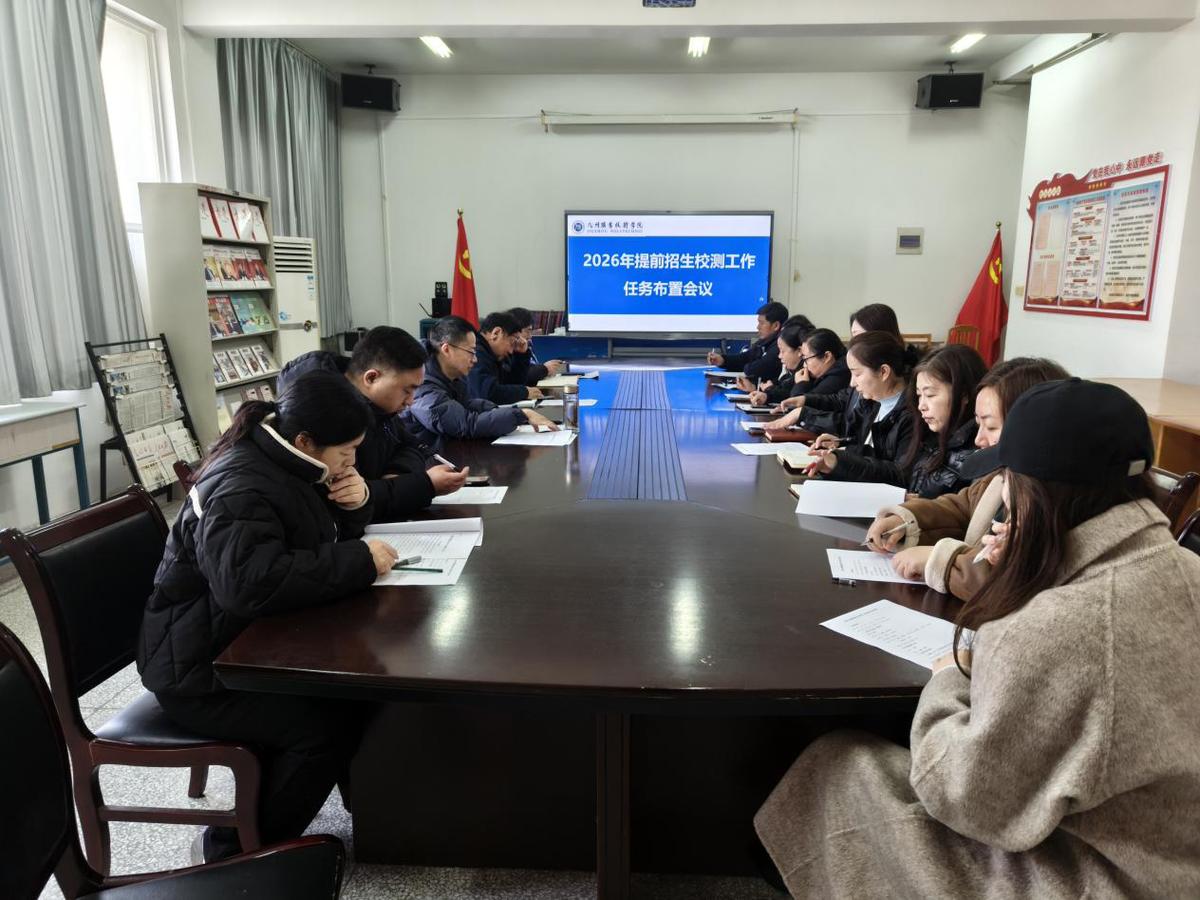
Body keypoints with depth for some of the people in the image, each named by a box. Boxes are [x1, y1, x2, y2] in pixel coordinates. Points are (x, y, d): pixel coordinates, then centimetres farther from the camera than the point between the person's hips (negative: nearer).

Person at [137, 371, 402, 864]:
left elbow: (326, 534, 17)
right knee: (325, 726, -21)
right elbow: (252, 583, -41)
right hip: (202, 668, -9)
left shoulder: (284, 463, 3)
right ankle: (238, 849, -1)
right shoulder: (240, 488, -26)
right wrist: (359, 561, -33)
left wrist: (355, 505, -7)